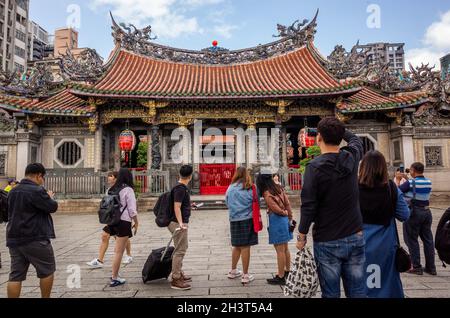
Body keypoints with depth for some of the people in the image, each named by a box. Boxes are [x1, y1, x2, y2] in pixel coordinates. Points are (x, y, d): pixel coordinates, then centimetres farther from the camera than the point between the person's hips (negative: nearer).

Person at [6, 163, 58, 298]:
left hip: (14, 239, 8)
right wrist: (50, 197, 8)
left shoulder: (13, 191, 12)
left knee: (16, 275, 9)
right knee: (47, 271, 8)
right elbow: (53, 207, -13)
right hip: (35, 239, -8)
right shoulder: (36, 191, -16)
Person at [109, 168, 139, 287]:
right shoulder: (128, 189, -10)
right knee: (119, 251, 0)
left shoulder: (113, 189, 10)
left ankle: (115, 274, 25)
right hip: (124, 222, -7)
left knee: (118, 249, 20)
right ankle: (114, 278, 6)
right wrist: (136, 222, 1)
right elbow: (132, 209, -11)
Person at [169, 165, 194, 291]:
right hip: (179, 224, -11)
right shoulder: (180, 188, -18)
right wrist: (180, 223, -33)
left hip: (182, 223, 11)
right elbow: (177, 207, -24)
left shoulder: (183, 187, 11)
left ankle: (179, 273, 34)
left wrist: (189, 205, 42)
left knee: (183, 247, 21)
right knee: (180, 250, -6)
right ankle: (175, 280, 2)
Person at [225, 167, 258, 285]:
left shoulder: (230, 188, 1)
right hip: (247, 219, -4)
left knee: (237, 246, 18)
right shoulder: (249, 188, -7)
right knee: (245, 247, 3)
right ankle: (246, 276, 10)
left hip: (234, 220, 4)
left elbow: (227, 202, 9)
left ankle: (233, 271, 30)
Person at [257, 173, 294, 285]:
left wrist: (285, 213, 2)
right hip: (284, 219, 8)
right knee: (285, 248, 19)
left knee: (280, 250, 1)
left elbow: (277, 209, -18)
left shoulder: (267, 193, -16)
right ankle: (288, 271, 33)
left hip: (276, 221, -8)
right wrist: (290, 217, 12)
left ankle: (281, 277, 11)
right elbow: (288, 203, 6)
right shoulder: (280, 189, 5)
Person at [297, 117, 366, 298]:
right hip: (355, 237, 4)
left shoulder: (315, 167, -15)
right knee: (358, 292, 12)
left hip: (327, 242, -4)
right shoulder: (352, 157, 0)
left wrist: (302, 236, -3)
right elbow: (355, 140, 25)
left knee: (331, 294, 9)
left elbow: (308, 206, -15)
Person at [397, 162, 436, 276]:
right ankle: (431, 268, 19)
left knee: (412, 240, 3)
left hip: (414, 212, -6)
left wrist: (397, 179, 1)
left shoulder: (411, 183, -16)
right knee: (428, 240, 12)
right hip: (427, 212, 6)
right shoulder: (429, 182, 4)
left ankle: (417, 268, 6)